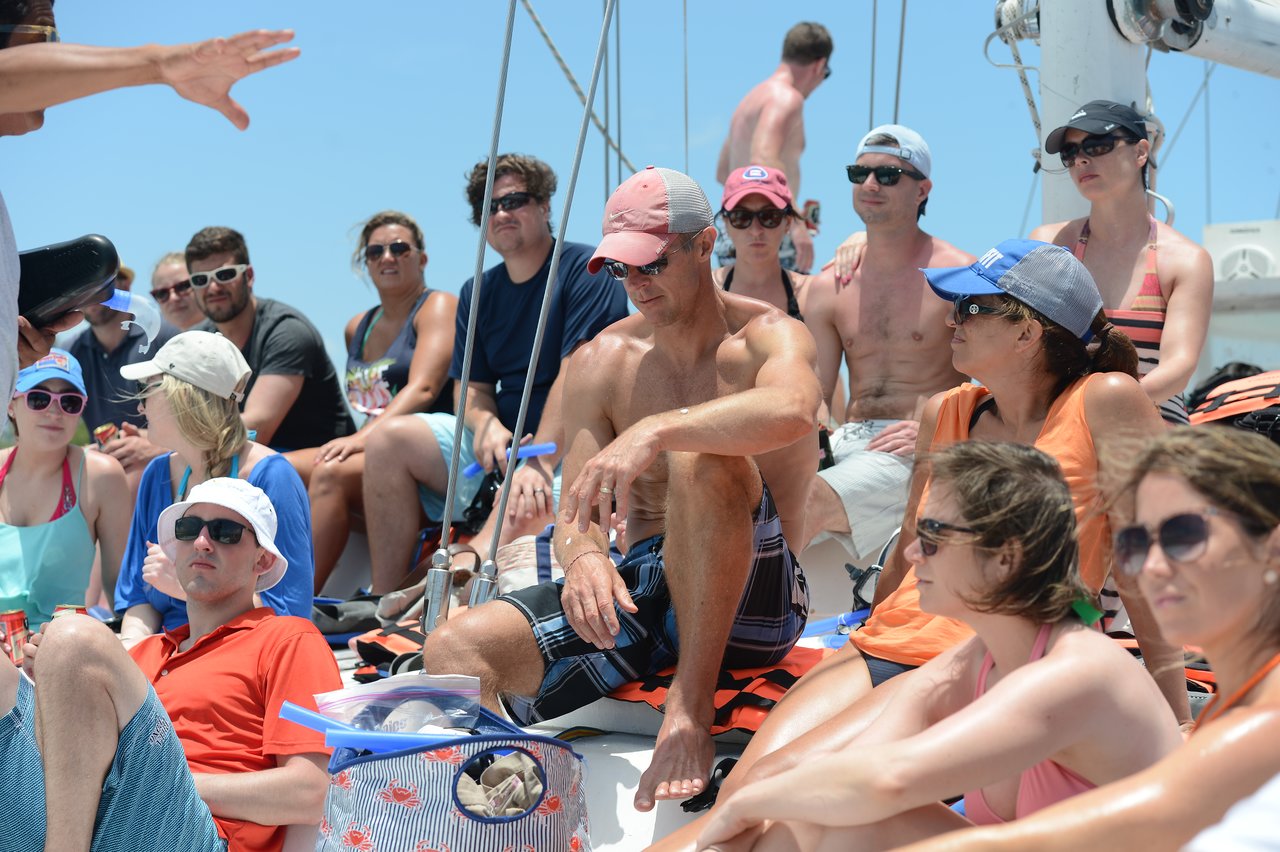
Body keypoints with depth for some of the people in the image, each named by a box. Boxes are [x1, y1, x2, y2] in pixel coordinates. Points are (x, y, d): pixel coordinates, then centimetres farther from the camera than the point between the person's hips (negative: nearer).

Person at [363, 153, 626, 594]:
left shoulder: (585, 270, -7)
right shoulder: (478, 293, 14)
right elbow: (471, 387, 12)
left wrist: (539, 464, -28)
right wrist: (486, 425, -14)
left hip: (569, 450, -7)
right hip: (503, 442, 7)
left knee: (523, 508, -37)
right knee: (390, 438, -9)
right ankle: (385, 604, -13)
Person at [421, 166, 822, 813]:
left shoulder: (768, 337, -4)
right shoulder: (601, 363, 8)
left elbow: (792, 410, -31)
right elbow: (576, 511, 2)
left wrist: (655, 431, -43)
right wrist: (583, 556, -22)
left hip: (752, 602, -4)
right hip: (640, 590, 4)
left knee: (701, 457, -35)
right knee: (454, 649, -19)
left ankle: (692, 706, -29)